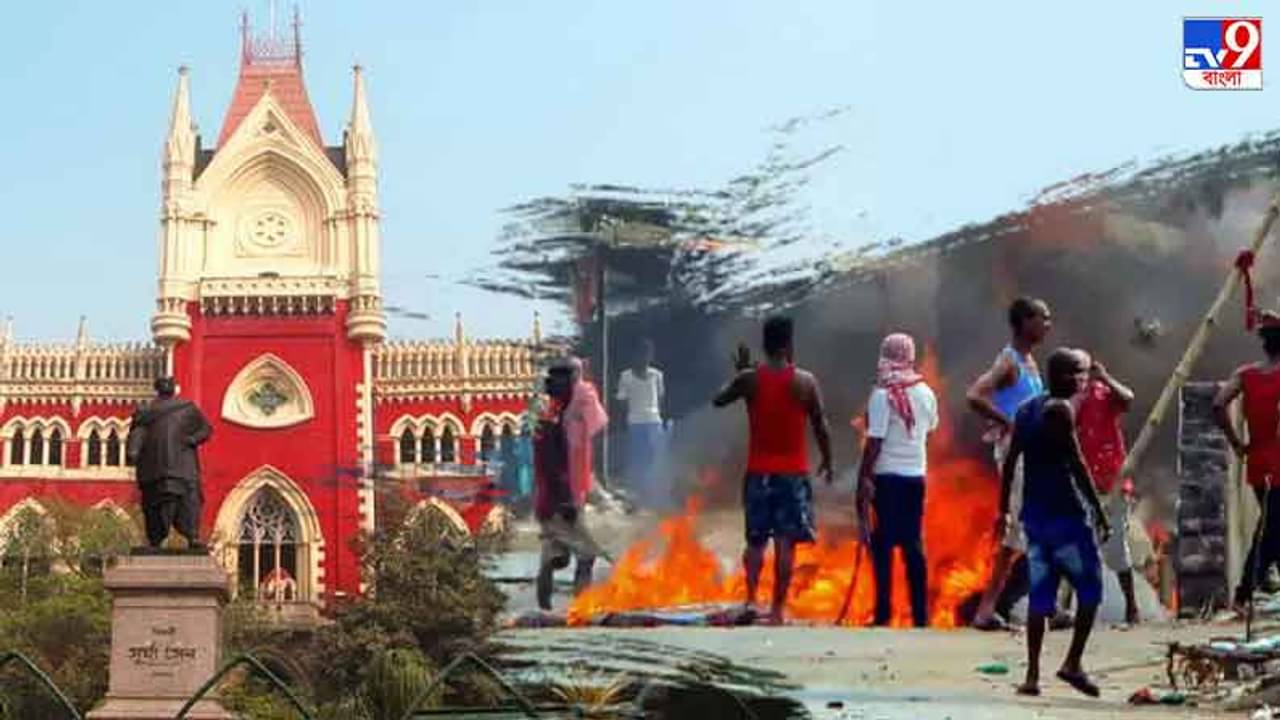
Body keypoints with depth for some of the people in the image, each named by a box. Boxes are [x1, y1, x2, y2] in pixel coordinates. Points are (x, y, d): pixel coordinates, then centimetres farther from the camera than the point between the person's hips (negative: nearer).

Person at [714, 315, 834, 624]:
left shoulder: (749, 379, -4)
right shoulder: (805, 381, -7)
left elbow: (718, 400, 12)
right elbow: (820, 426, -1)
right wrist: (827, 462, 13)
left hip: (759, 472, 2)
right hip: (793, 472, -2)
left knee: (755, 540, 11)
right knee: (785, 542, 1)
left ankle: (751, 598, -5)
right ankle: (777, 608, 0)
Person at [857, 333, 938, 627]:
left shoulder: (883, 394, -13)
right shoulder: (926, 393, 3)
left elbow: (874, 441, -14)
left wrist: (864, 478, -10)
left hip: (887, 476, -5)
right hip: (916, 474, 5)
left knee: (884, 543, 1)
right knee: (913, 543, 11)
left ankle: (883, 611, 0)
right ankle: (920, 613, 12)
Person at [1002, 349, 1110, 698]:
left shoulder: (1026, 409, 13)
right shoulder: (1060, 409, -10)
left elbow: (1010, 462, 13)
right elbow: (1075, 463, -15)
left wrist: (1004, 509, 16)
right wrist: (1099, 511, -13)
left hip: (1034, 513, 7)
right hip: (1064, 513, -7)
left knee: (1040, 594, 7)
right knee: (1090, 587, 3)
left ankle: (1032, 675, 3)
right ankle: (1073, 662, -3)